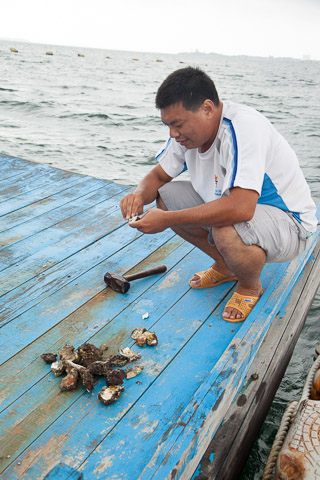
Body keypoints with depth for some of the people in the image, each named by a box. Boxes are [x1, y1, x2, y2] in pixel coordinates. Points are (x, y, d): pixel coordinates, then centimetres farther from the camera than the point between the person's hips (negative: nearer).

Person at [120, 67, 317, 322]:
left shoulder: (243, 126, -31)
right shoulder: (189, 127, -6)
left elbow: (240, 208, -43)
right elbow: (158, 176, 4)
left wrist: (168, 220, -38)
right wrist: (139, 195, -19)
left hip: (288, 221, -7)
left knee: (227, 232, -39)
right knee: (166, 195, -4)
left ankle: (251, 286, -1)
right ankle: (225, 266, 11)